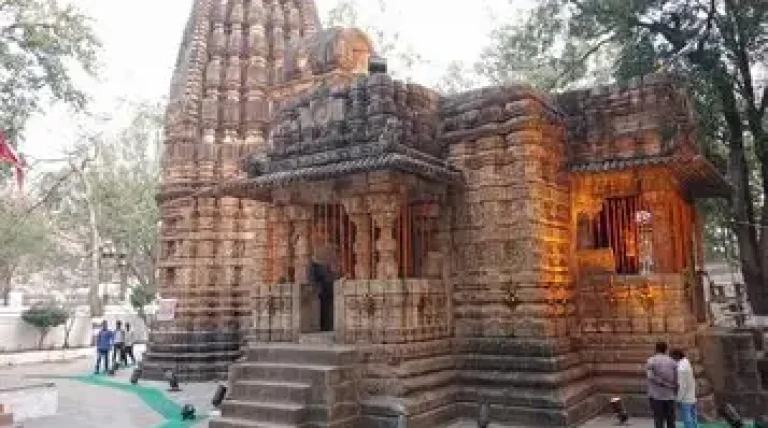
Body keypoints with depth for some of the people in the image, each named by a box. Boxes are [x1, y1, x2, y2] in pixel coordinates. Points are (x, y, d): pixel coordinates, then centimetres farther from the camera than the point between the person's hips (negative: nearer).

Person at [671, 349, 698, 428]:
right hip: (692, 398, 10)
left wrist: (678, 400, -17)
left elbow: (682, 386, -23)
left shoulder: (681, 368, -23)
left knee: (687, 421, -4)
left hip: (685, 400, -10)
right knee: (692, 420, 13)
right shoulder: (687, 364, 9)